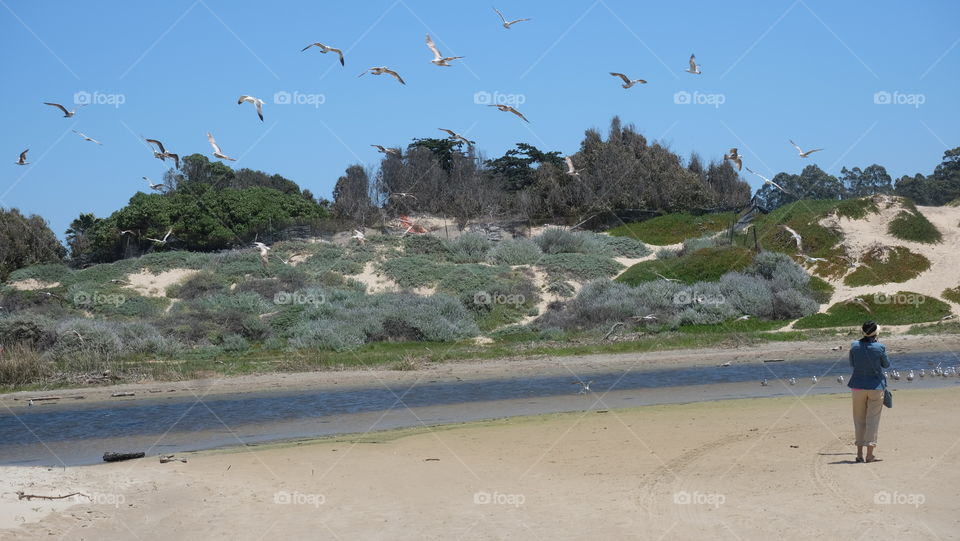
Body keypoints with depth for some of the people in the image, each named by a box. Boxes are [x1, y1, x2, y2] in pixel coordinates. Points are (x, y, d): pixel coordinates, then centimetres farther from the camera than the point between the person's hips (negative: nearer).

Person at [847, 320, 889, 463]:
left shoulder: (855, 346, -6)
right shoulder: (880, 347, -12)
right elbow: (886, 365, 3)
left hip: (858, 386, 2)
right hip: (876, 386, -2)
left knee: (859, 419, 12)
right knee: (872, 420, 3)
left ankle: (860, 453, 10)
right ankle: (870, 454, 1)